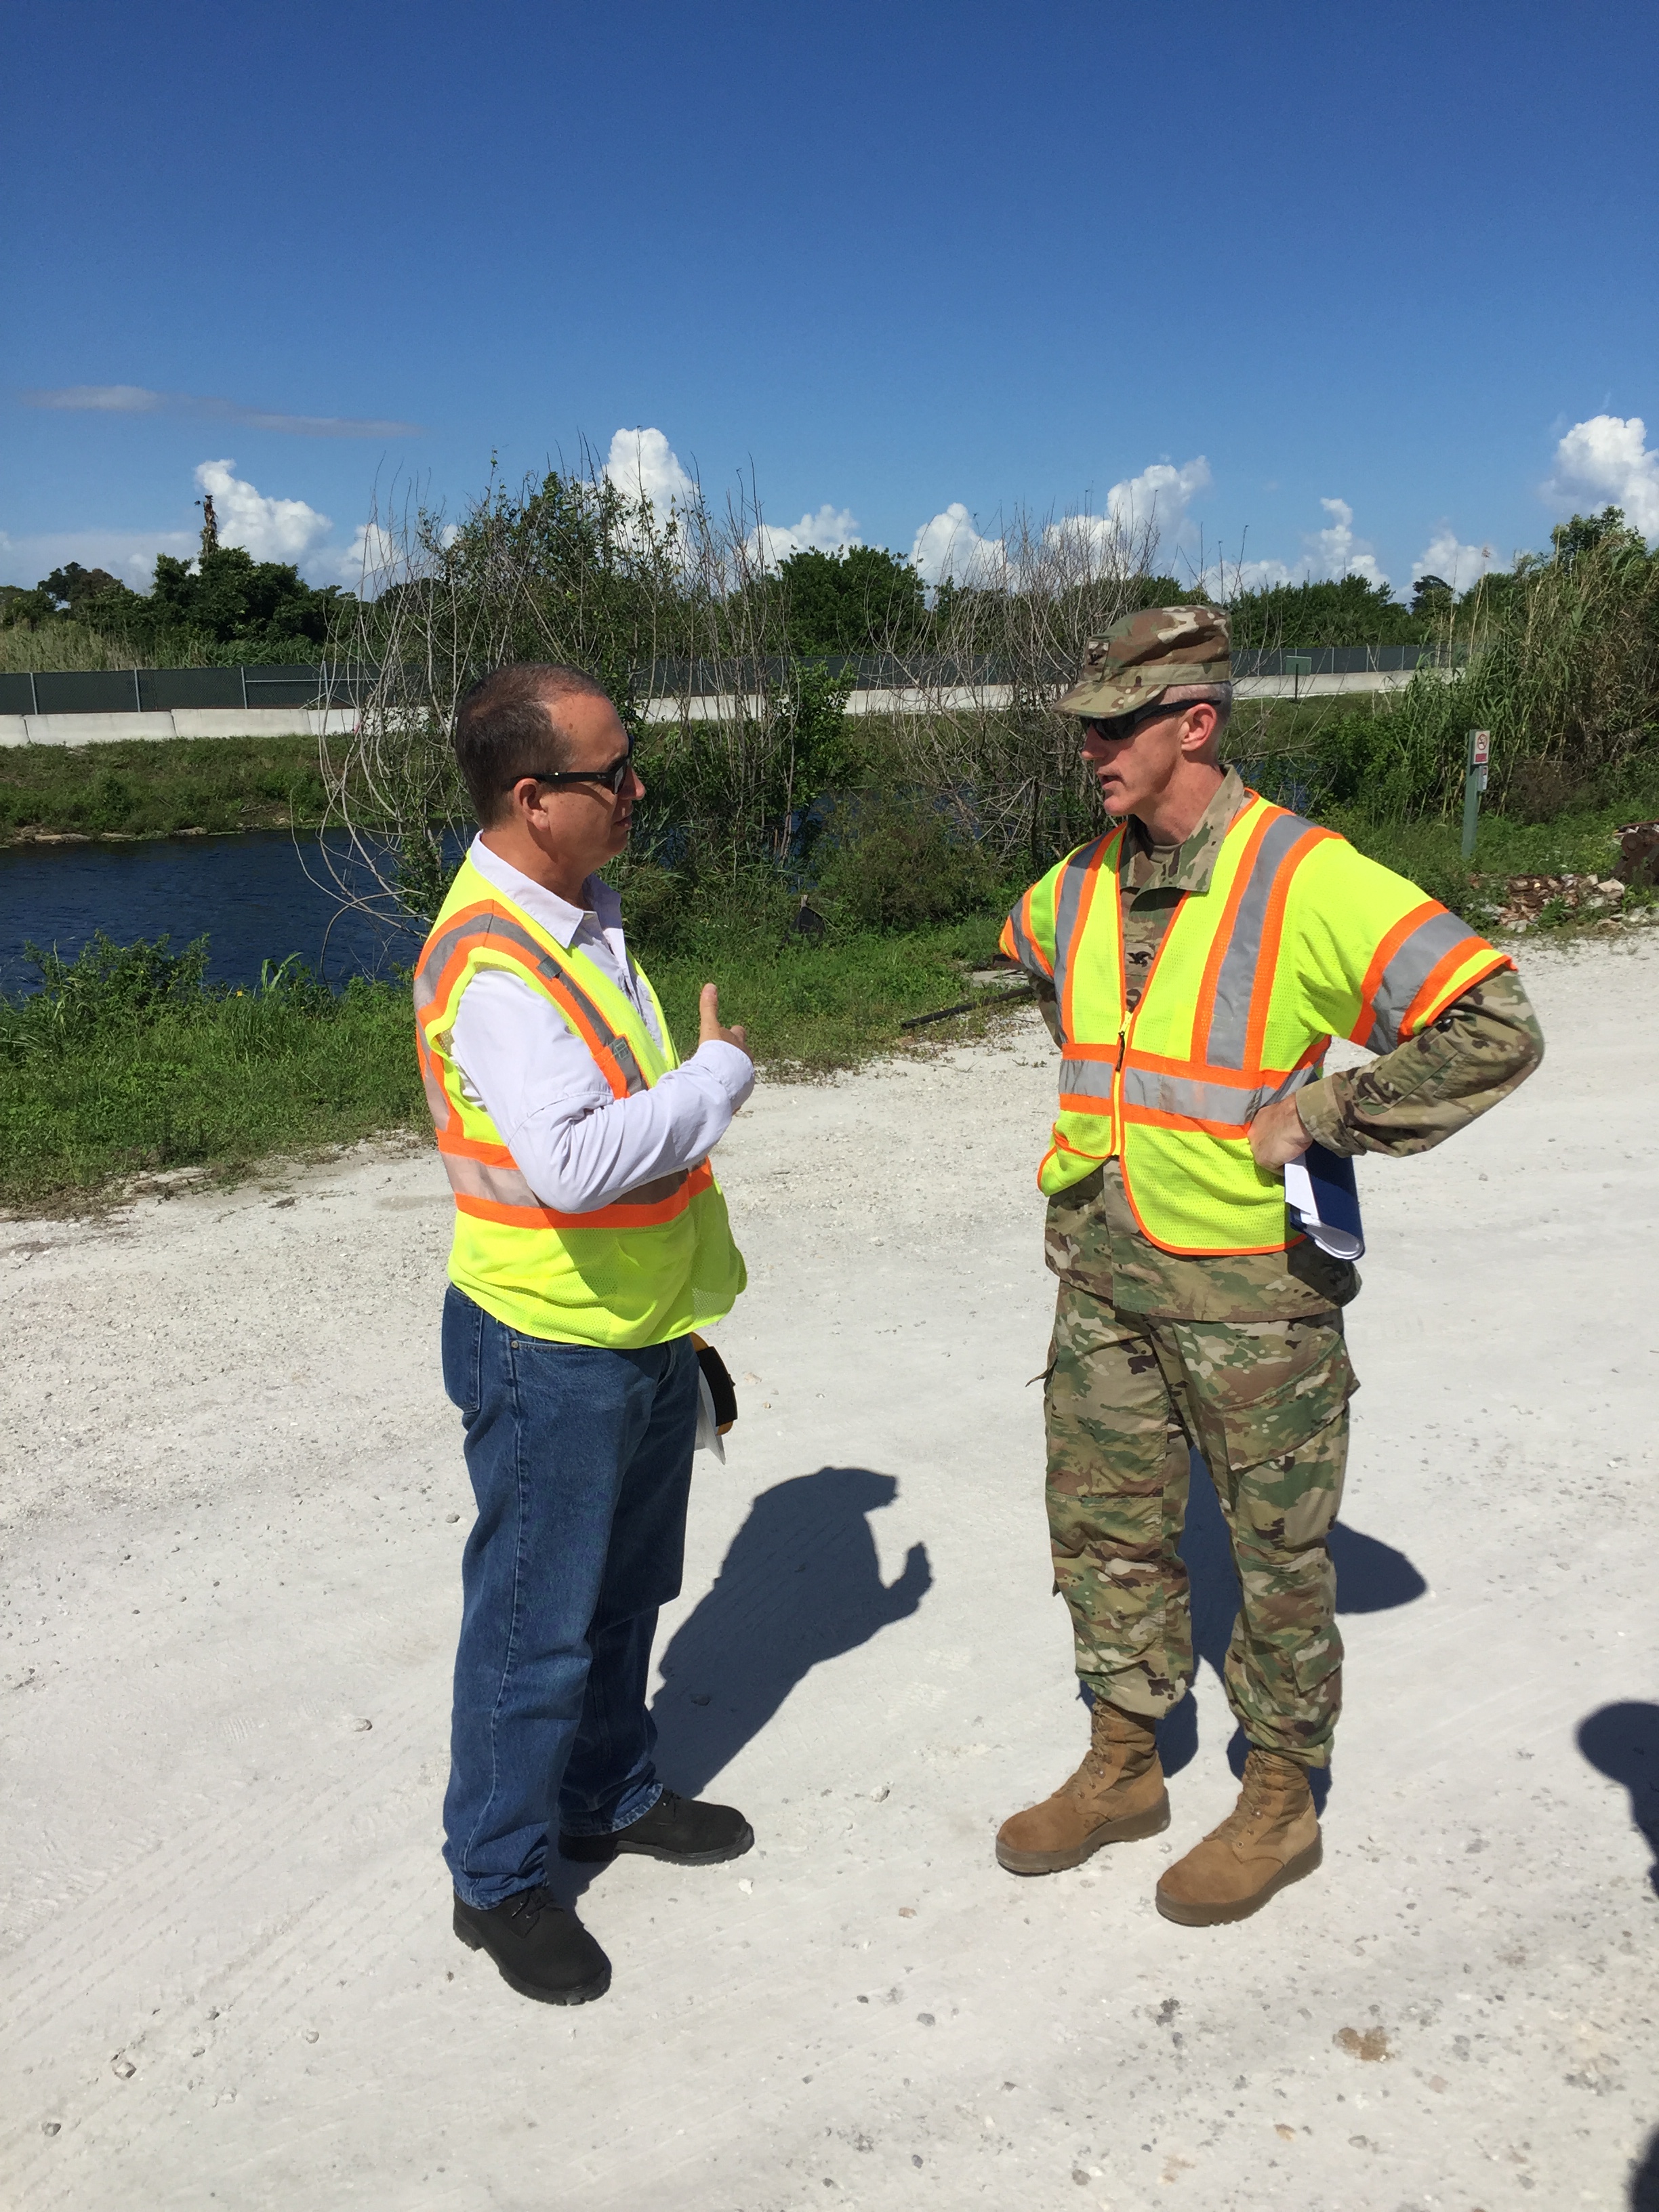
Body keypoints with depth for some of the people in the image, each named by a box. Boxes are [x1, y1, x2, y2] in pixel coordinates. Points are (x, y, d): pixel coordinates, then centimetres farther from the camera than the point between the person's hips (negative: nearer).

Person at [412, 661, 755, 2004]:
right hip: (551, 1351, -9)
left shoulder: (586, 913, 5)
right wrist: (723, 1074, -24)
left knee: (624, 1595, 23)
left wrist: (686, 1297, 21)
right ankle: (499, 1878, 26)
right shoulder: (490, 965, -26)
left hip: (647, 1332, 9)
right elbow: (575, 1160, -39)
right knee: (536, 1623, 7)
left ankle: (613, 1796, 43)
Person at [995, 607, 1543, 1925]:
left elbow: (1495, 1029, -21)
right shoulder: (1082, 885, 2)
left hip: (1253, 1281, -6)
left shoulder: (1308, 880, -19)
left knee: (1276, 1551, 10)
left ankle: (1280, 1803, 30)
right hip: (1105, 1262, 7)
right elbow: (1029, 947, 28)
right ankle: (1123, 1769, 35)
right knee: (1106, 1524, 16)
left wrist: (1321, 1114, -18)